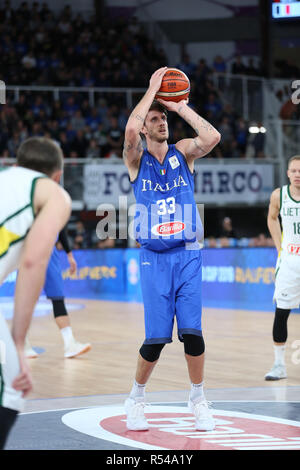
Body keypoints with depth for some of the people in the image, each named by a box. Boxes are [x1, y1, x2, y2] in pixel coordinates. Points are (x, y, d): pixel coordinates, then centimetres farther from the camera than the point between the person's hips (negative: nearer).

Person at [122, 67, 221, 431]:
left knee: (191, 330, -7)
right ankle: (136, 398, 16)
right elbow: (130, 130, -21)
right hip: (154, 257, -1)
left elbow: (212, 137, -14)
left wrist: (181, 107, -7)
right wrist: (153, 88, -12)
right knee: (156, 337, -6)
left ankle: (198, 398, 12)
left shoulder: (183, 152, 7)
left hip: (187, 254, 1)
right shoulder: (136, 159, 1)